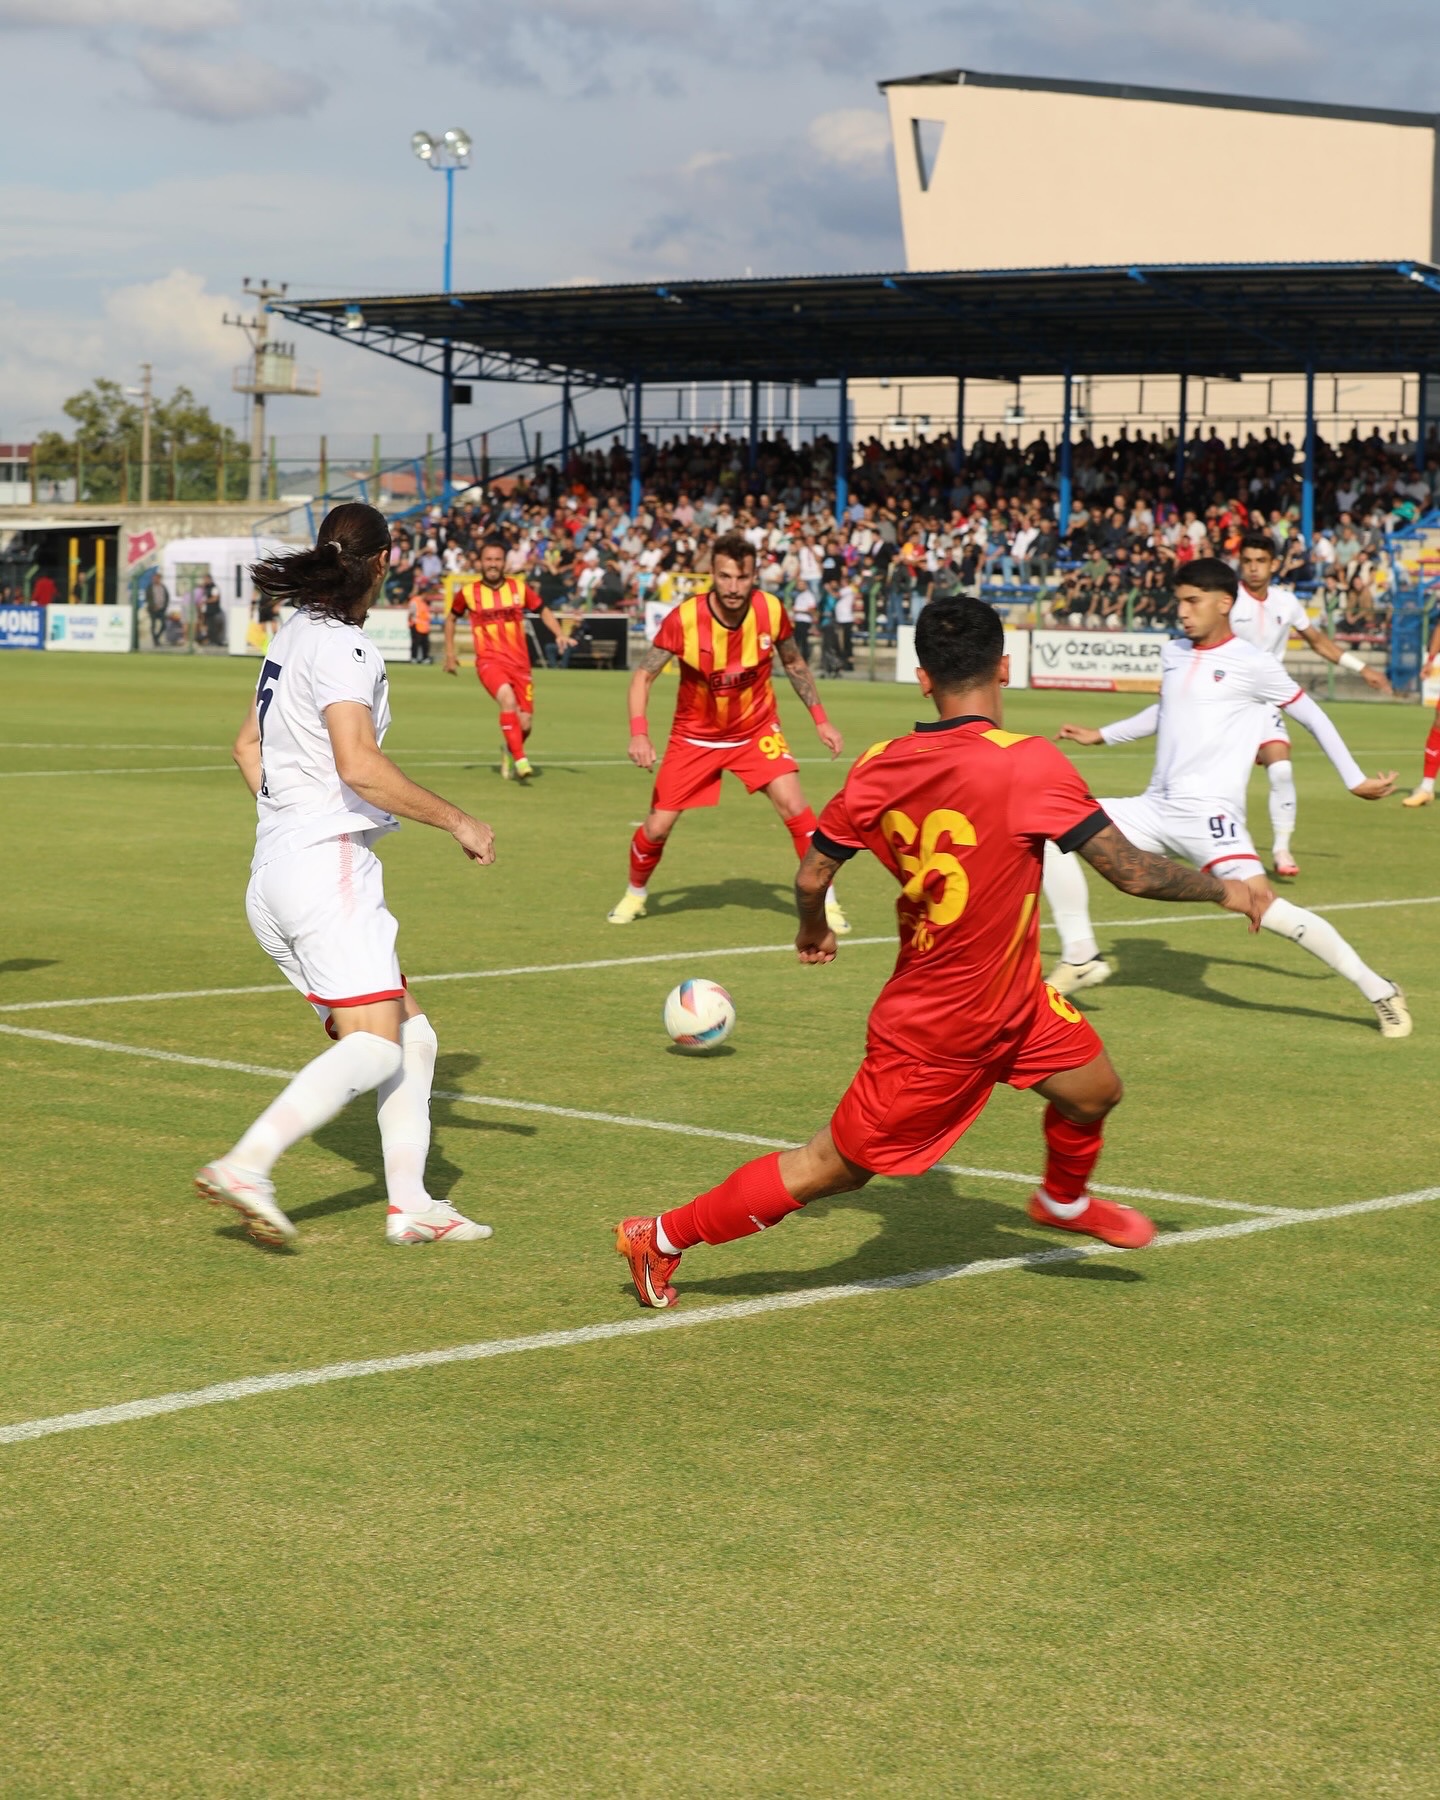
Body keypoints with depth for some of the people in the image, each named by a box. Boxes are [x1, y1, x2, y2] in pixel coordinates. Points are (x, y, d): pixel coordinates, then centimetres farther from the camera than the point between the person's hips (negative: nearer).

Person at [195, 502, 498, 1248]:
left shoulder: (293, 635, 16)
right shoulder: (340, 647, -12)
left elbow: (248, 746, 28)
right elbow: (359, 766, -23)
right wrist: (457, 822, -14)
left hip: (275, 872, 10)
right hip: (327, 865, -10)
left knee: (411, 1035, 9)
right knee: (373, 1046, -15)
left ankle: (409, 1202, 4)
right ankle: (246, 1165, -26)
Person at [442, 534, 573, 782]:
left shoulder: (519, 588, 3)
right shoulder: (468, 592, 1)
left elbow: (543, 611, 16)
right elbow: (451, 618, 19)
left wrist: (561, 634, 0)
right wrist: (450, 653, 15)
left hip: (519, 662, 3)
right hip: (489, 660, -3)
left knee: (525, 724, -1)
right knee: (507, 699, -33)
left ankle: (509, 750, 34)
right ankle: (520, 760, -30)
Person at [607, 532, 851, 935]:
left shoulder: (771, 611, -17)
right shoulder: (684, 618, -25)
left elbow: (794, 664, 3)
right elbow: (644, 675, -16)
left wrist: (820, 719, 1)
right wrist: (638, 733, -30)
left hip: (757, 729, 1)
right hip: (695, 735, -1)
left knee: (793, 806, -18)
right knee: (657, 827, 0)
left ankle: (825, 902, -4)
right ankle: (634, 895, 30)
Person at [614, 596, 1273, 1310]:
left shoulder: (879, 767, -7)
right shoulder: (1028, 765, -26)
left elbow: (811, 877, 2)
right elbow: (1132, 871, -22)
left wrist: (814, 930, 24)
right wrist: (1224, 889, -5)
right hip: (939, 1035, -7)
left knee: (1094, 1090, 20)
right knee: (834, 1167, 6)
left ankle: (1065, 1200, 50)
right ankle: (661, 1238, 16)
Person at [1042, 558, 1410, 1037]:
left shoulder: (1251, 664, -6)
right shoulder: (1174, 653, 13)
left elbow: (1312, 716, 2)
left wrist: (1355, 780, 2)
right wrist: (1101, 736, 31)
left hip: (1209, 813, -7)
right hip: (1155, 808, 7)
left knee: (1261, 903, -21)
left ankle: (1379, 991, -8)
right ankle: (1080, 958, 3)